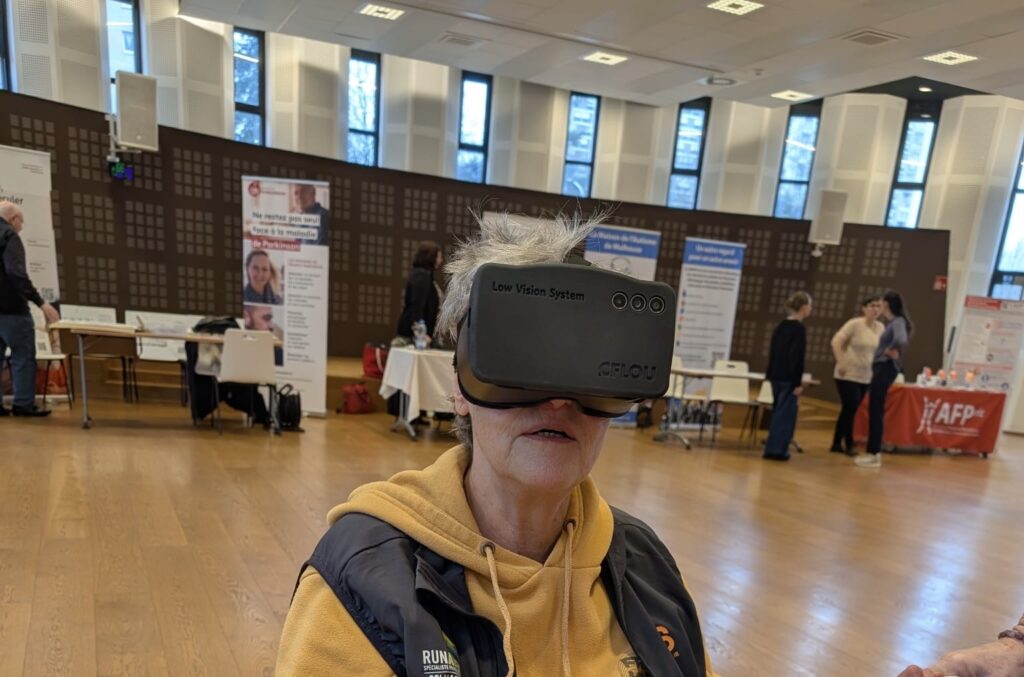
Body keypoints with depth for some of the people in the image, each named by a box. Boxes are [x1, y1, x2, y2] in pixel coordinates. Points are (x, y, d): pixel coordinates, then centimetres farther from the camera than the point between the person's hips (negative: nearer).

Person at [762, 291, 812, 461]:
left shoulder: (782, 326, 11)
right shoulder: (799, 328, -13)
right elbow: (797, 357, -18)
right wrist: (798, 382, -16)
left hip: (777, 375, 8)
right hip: (788, 377, -8)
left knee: (778, 411, 15)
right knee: (786, 413, -2)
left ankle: (772, 448, 20)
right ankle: (776, 449, 0)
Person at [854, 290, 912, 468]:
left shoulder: (898, 322, -12)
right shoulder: (893, 322, 15)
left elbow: (901, 340, -32)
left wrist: (892, 352, -19)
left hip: (886, 368, -10)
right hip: (880, 368, 10)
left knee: (876, 410, -5)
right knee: (874, 410, 13)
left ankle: (874, 455, 1)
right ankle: (873, 452, 19)